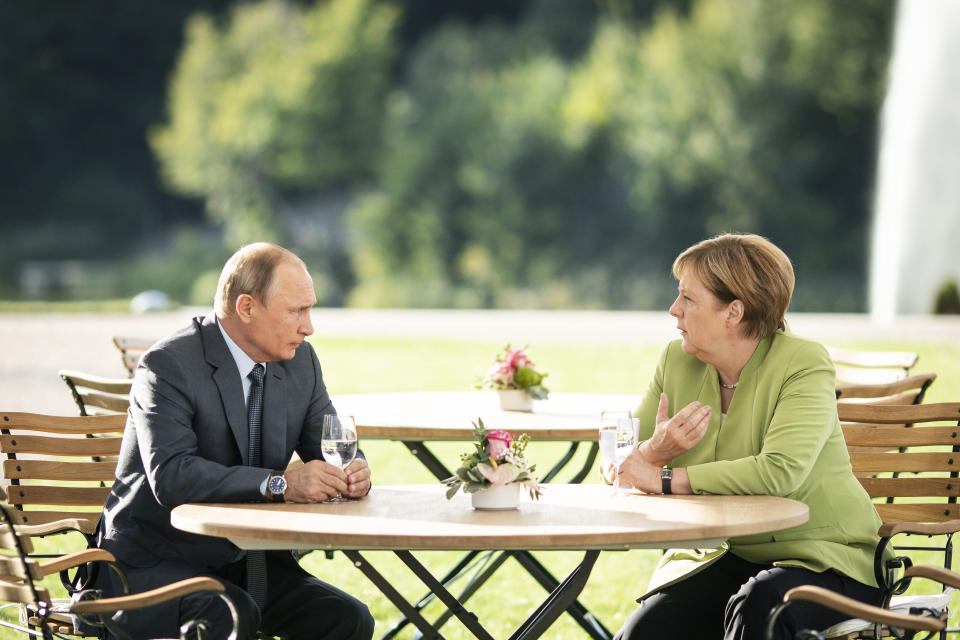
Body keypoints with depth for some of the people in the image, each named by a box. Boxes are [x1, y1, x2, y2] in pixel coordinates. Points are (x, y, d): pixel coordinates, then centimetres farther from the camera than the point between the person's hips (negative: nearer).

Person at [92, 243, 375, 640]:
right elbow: (171, 476, -29)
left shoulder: (300, 361, 6)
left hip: (249, 559, 7)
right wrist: (280, 483, -36)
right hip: (155, 561, -6)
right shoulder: (169, 365, -17)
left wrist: (351, 473, -13)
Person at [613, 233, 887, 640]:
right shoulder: (676, 361, 6)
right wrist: (655, 450, -17)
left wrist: (666, 478, -22)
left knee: (757, 606, -36)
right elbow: (621, 468, 7)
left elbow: (781, 471, -28)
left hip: (820, 559, -4)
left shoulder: (805, 364, -12)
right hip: (722, 556, 4)